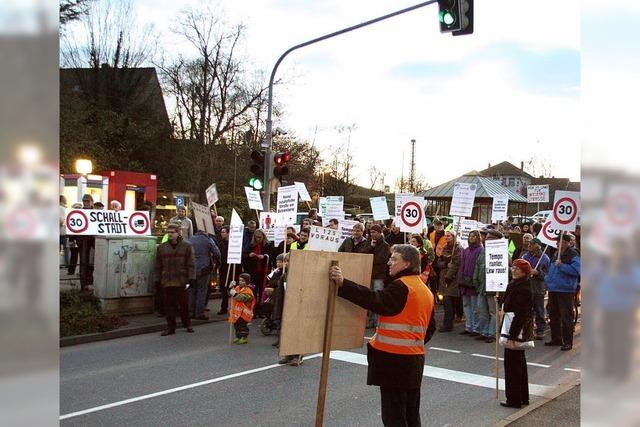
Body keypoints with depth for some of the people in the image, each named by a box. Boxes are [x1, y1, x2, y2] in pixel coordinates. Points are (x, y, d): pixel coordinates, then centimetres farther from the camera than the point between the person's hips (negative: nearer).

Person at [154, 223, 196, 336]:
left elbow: (191, 264, -1)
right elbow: (158, 266, 14)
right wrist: (157, 280, 8)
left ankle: (187, 324, 22)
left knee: (183, 304, 6)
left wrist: (191, 278, -9)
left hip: (181, 281, -2)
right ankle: (170, 327, 12)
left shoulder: (187, 246, 3)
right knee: (169, 305, 4)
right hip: (166, 282, 2)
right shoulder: (161, 248, 11)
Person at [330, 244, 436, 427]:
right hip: (415, 358, 9)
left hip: (395, 359, -9)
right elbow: (430, 327, 17)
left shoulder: (401, 286, -14)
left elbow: (376, 301, -28)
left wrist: (343, 283, -33)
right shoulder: (426, 290, 13)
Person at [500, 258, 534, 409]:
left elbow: (519, 315, -24)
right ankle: (523, 398, 29)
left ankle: (514, 399, 8)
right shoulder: (515, 285, 10)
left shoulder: (520, 289, -21)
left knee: (512, 364, -1)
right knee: (520, 363, 18)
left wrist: (511, 337, -24)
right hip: (523, 332, 11)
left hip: (516, 331, -11)